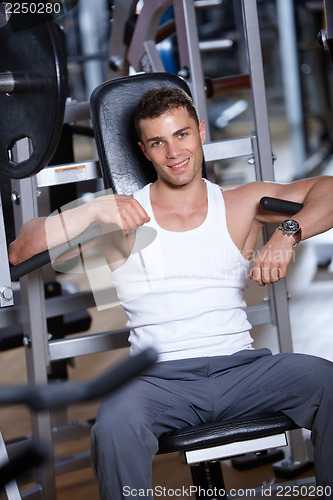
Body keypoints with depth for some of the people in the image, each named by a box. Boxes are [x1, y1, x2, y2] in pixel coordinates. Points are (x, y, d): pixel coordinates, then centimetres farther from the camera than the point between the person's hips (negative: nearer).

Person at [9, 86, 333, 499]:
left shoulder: (242, 205, 14)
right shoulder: (123, 216, 10)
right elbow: (19, 252, 2)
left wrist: (288, 233, -13)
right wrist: (92, 211, -11)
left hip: (241, 367, 1)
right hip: (161, 378, -1)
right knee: (114, 425, -34)